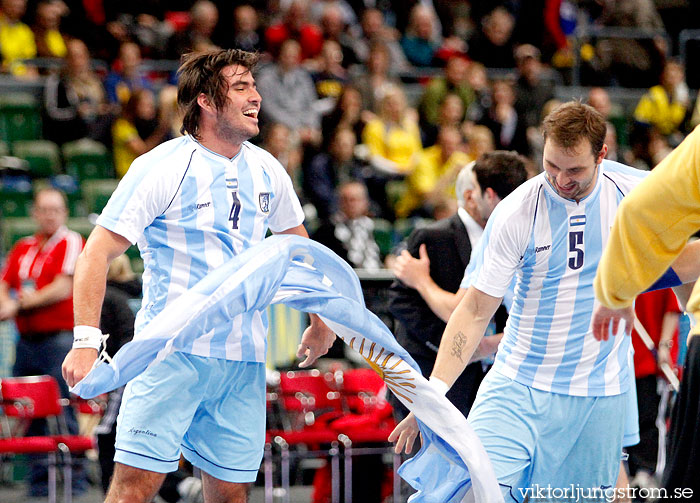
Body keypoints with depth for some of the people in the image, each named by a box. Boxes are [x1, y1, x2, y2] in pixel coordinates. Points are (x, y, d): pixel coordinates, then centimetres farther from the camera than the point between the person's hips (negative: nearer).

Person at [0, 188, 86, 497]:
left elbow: (63, 289, -10)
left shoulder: (71, 243, -1)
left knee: (63, 411, -9)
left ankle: (74, 475, -4)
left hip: (59, 338, -6)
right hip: (26, 341, 6)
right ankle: (39, 479, 11)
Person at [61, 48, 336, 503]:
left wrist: (320, 321, 30)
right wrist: (86, 341, -19)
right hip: (171, 354, -5)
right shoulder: (162, 168, -8)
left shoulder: (266, 171, 10)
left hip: (244, 362, 5)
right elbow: (98, 253, -10)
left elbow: (298, 243, 29)